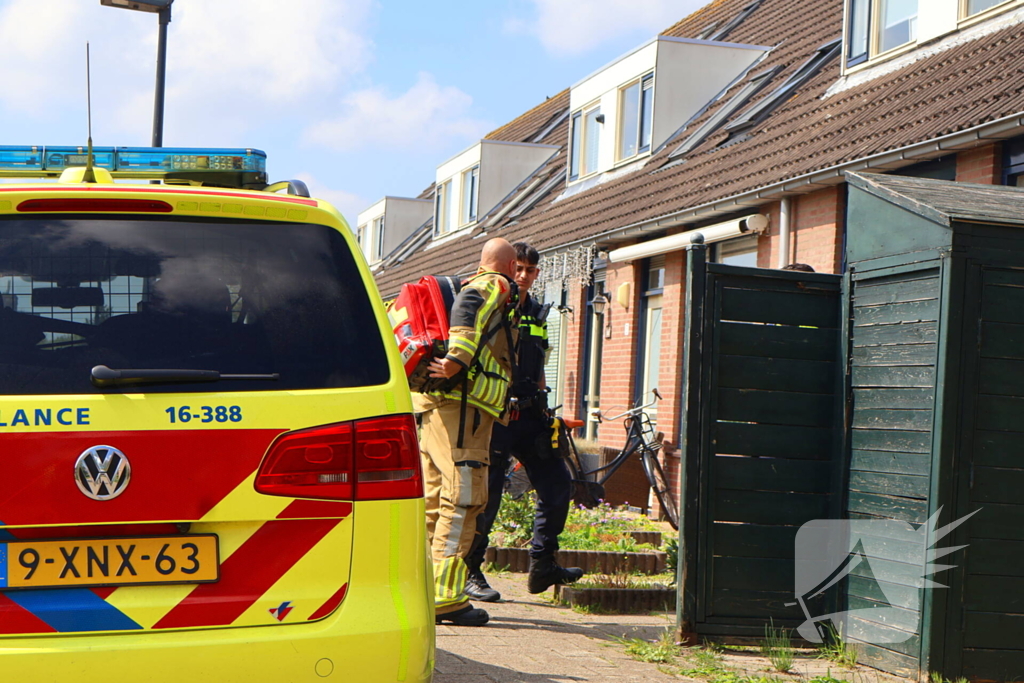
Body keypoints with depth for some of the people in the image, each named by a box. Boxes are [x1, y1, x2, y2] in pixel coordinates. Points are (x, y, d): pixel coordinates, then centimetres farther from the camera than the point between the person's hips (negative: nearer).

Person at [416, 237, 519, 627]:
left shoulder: (472, 285, 27)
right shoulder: (497, 286, 0)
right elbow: (468, 307, -21)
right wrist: (458, 359, -32)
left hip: (431, 405, 10)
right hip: (462, 403, -10)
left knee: (434, 500, 11)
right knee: (463, 499, -11)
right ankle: (446, 597, -15)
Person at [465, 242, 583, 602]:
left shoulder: (538, 315, 16)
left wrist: (543, 414, 20)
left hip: (527, 414, 7)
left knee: (557, 481, 1)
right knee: (486, 493, -4)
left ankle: (542, 566, 11)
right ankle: (469, 572, 8)